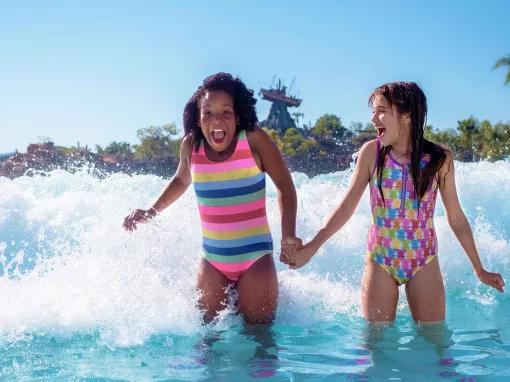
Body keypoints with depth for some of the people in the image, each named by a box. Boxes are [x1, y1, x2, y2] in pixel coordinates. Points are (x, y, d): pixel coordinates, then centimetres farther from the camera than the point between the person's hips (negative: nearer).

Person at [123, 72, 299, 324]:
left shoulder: (254, 140, -12)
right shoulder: (191, 146, -2)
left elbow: (285, 186, -5)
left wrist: (288, 236, -16)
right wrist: (151, 212, 14)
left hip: (256, 259, -3)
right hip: (212, 260, 3)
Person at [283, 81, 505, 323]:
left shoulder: (439, 159, -7)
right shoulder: (372, 152, -6)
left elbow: (456, 217, 2)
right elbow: (347, 205, -1)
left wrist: (479, 269, 7)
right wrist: (311, 247, -3)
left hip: (424, 263, 0)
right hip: (379, 260, 0)